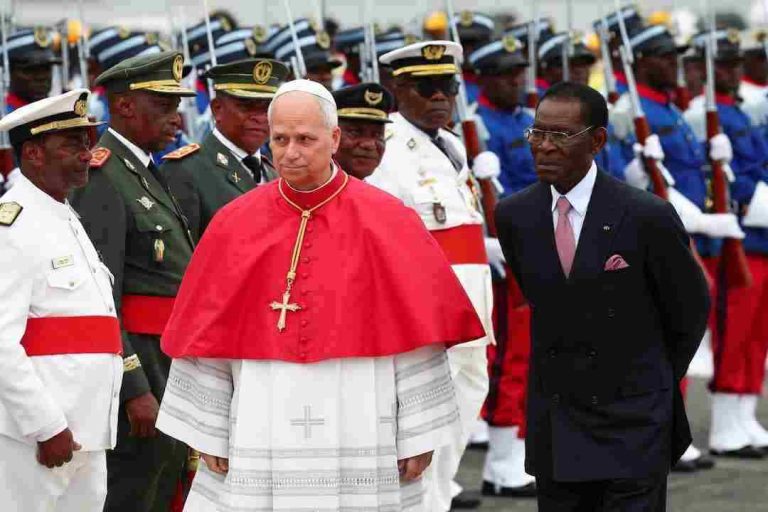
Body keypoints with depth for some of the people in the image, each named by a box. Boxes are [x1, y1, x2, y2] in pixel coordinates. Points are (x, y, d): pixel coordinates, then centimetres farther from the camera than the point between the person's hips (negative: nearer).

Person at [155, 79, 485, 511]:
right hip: (260, 444, 1)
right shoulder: (236, 224, 4)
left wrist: (418, 433, -3)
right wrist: (209, 432, 4)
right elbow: (207, 338, 6)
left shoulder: (386, 221, -1)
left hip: (361, 446, -1)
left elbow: (417, 333, -1)